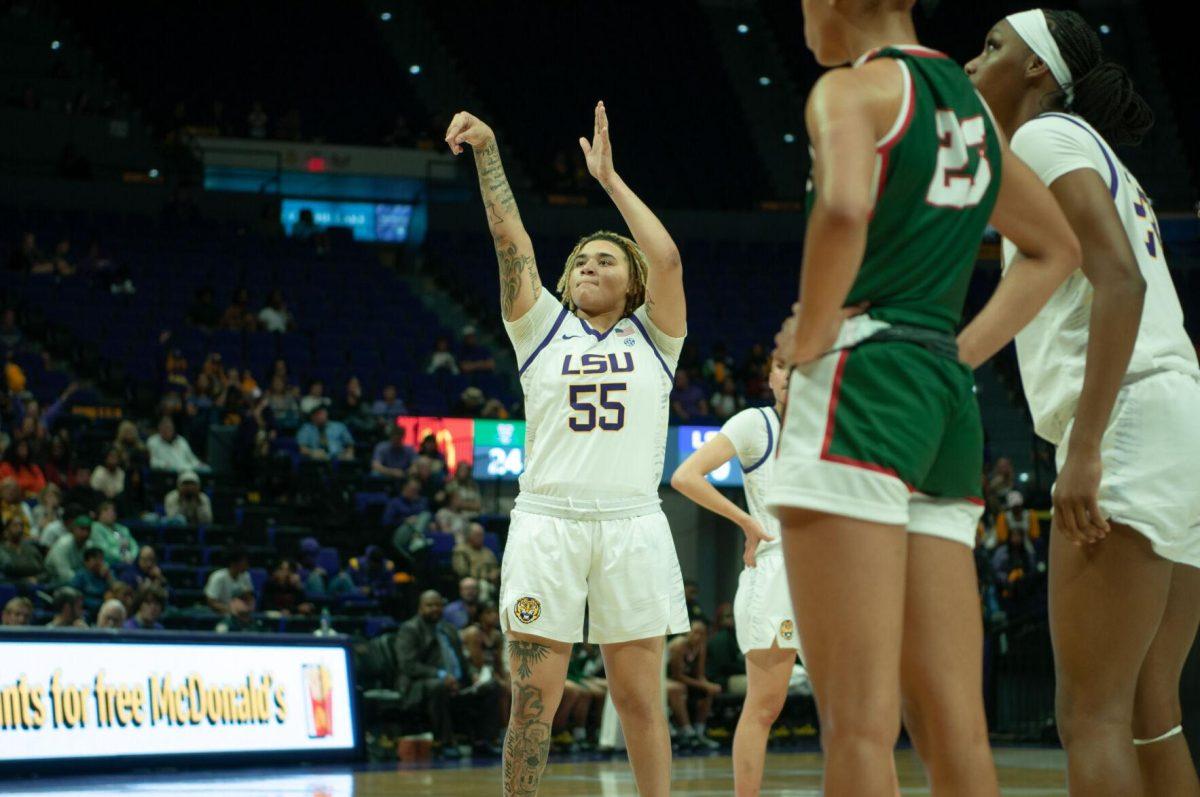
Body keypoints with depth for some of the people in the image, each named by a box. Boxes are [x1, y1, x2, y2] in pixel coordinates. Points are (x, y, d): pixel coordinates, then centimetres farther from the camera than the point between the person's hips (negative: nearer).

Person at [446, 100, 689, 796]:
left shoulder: (652, 337, 12)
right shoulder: (543, 328, 14)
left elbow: (667, 257, -3)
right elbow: (514, 242, 5)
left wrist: (610, 176, 0)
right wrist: (488, 151, -2)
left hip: (631, 524, 0)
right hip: (548, 523, 0)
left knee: (641, 699, 2)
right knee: (533, 702, -2)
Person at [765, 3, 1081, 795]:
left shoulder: (853, 86, -4)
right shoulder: (970, 102, 19)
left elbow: (844, 207, -26)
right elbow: (1056, 248, 30)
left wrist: (809, 337, -12)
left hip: (862, 384, -8)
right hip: (948, 399, 8)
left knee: (858, 723, -11)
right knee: (954, 726, 5)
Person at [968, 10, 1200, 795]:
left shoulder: (1047, 136, -1)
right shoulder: (1101, 161, 27)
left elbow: (1119, 279, -16)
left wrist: (1084, 448, -22)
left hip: (1134, 422, -10)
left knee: (1092, 715, -12)